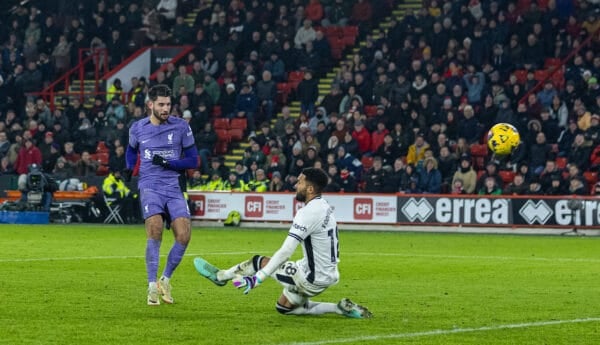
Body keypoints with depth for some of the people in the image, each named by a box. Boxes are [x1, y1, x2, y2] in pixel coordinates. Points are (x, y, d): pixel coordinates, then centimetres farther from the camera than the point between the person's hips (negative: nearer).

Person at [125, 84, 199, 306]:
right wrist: (129, 167, 10)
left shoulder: (181, 127, 2)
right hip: (149, 186, -1)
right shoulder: (138, 128, 6)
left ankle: (165, 280, 10)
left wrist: (168, 163, -11)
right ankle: (152, 287, -19)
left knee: (183, 234, -15)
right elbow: (131, 149, 29)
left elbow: (192, 160, 3)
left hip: (173, 188, 1)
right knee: (155, 228, -26)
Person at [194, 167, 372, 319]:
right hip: (329, 274, 9)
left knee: (259, 262, 1)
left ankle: (220, 276, 24)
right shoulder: (325, 207, 6)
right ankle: (340, 308, 15)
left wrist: (256, 279, -27)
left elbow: (285, 252, -28)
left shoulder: (308, 212, -24)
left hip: (312, 278, -9)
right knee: (283, 307, 24)